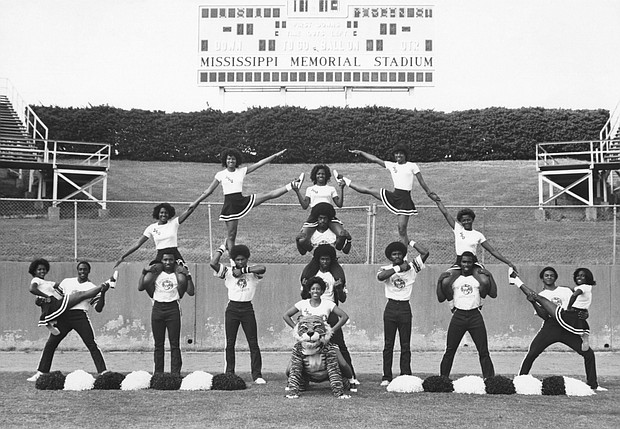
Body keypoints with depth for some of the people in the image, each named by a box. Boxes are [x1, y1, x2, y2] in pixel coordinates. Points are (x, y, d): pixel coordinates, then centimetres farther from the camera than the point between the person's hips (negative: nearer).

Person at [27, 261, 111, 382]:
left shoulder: (92, 287, 9)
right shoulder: (67, 282, 18)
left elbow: (98, 308, 0)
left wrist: (103, 293, -13)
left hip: (80, 316, -3)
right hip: (64, 316, 3)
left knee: (92, 345, -11)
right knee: (50, 344, 1)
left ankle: (103, 372, -13)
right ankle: (40, 373, 8)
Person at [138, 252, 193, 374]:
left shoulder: (178, 274, 6)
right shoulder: (155, 273, 8)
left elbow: (191, 292, -1)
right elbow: (140, 287, 2)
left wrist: (187, 276, -9)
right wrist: (144, 272, -7)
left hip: (173, 309, -1)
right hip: (158, 308, 1)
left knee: (175, 344, -4)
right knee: (158, 344, 4)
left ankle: (175, 373, -3)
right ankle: (158, 373, 9)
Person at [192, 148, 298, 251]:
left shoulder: (242, 171, 7)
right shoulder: (221, 175, 1)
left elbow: (259, 163, 5)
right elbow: (208, 191, 7)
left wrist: (276, 155, 2)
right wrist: (196, 202, 5)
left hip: (242, 201, 2)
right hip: (230, 204, -2)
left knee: (267, 195, -4)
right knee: (231, 235, -2)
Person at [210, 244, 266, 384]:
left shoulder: (253, 272, 3)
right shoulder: (228, 272, 3)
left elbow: (262, 268, -19)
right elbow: (213, 263, -11)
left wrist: (243, 270, -17)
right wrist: (221, 248, -1)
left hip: (247, 309, 0)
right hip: (232, 308, 0)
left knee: (253, 343, -1)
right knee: (230, 343, 4)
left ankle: (257, 374, 1)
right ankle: (229, 374, 11)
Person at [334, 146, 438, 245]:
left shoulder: (412, 166, 0)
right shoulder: (391, 165, 11)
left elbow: (421, 181, 4)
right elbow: (375, 159, 11)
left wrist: (430, 193, 6)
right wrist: (360, 152, 8)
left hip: (405, 198, -4)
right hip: (394, 195, 4)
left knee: (402, 229, -6)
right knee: (369, 190, 9)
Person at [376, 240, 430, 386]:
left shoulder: (411, 267, 5)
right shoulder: (386, 269, 3)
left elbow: (425, 253, -3)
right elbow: (380, 276, -20)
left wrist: (411, 242, 0)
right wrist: (399, 268, -18)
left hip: (405, 308, 0)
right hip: (391, 307, 0)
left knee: (405, 345, 3)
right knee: (388, 344, 2)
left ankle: (405, 376, 7)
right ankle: (386, 377, 5)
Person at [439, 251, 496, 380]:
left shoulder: (478, 279, 9)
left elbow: (493, 294, 2)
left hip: (475, 316, 0)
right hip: (458, 315, 0)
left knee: (483, 352, -2)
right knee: (449, 351, 0)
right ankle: (443, 378, 6)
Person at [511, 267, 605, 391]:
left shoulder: (565, 291, 16)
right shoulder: (540, 296, 11)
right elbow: (545, 316, -3)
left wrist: (584, 313, -9)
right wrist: (533, 303, -17)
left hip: (567, 328, 1)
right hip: (549, 327, -1)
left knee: (589, 353, -5)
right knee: (531, 354, -13)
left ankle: (593, 384, 8)